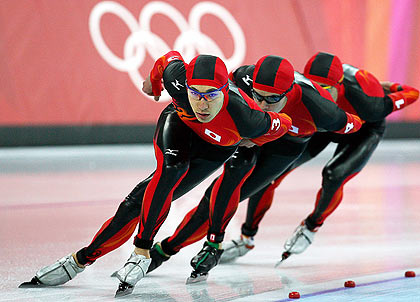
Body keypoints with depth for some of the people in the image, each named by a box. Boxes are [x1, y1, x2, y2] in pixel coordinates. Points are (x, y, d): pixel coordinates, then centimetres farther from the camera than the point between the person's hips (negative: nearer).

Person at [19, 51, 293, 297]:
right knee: (171, 169, -30)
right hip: (178, 124, 1)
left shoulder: (246, 119, -42)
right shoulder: (177, 79, -36)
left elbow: (279, 125, -21)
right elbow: (169, 59, -11)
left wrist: (248, 143, -3)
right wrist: (154, 84, 10)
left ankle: (85, 258, -12)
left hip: (216, 147, -1)